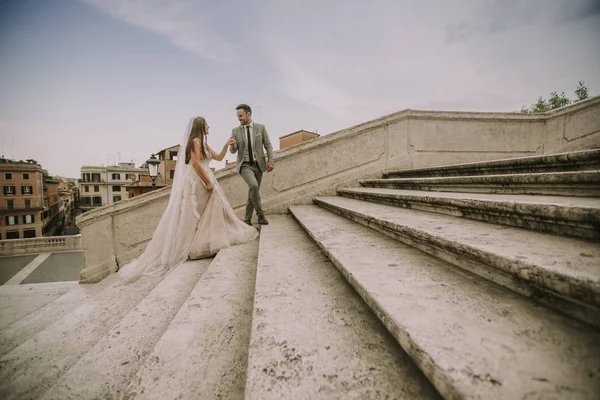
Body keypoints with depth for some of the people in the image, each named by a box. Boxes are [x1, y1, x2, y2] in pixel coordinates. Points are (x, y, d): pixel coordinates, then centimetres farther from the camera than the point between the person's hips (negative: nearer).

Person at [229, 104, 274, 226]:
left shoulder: (261, 127, 3)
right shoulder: (235, 131, 4)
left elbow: (268, 145, 3)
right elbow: (233, 151, 3)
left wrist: (270, 161, -10)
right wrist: (233, 146, -20)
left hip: (258, 164, 2)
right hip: (245, 165, -1)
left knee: (253, 192, 5)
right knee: (253, 186, -27)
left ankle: (247, 219, 18)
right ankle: (260, 213, -11)